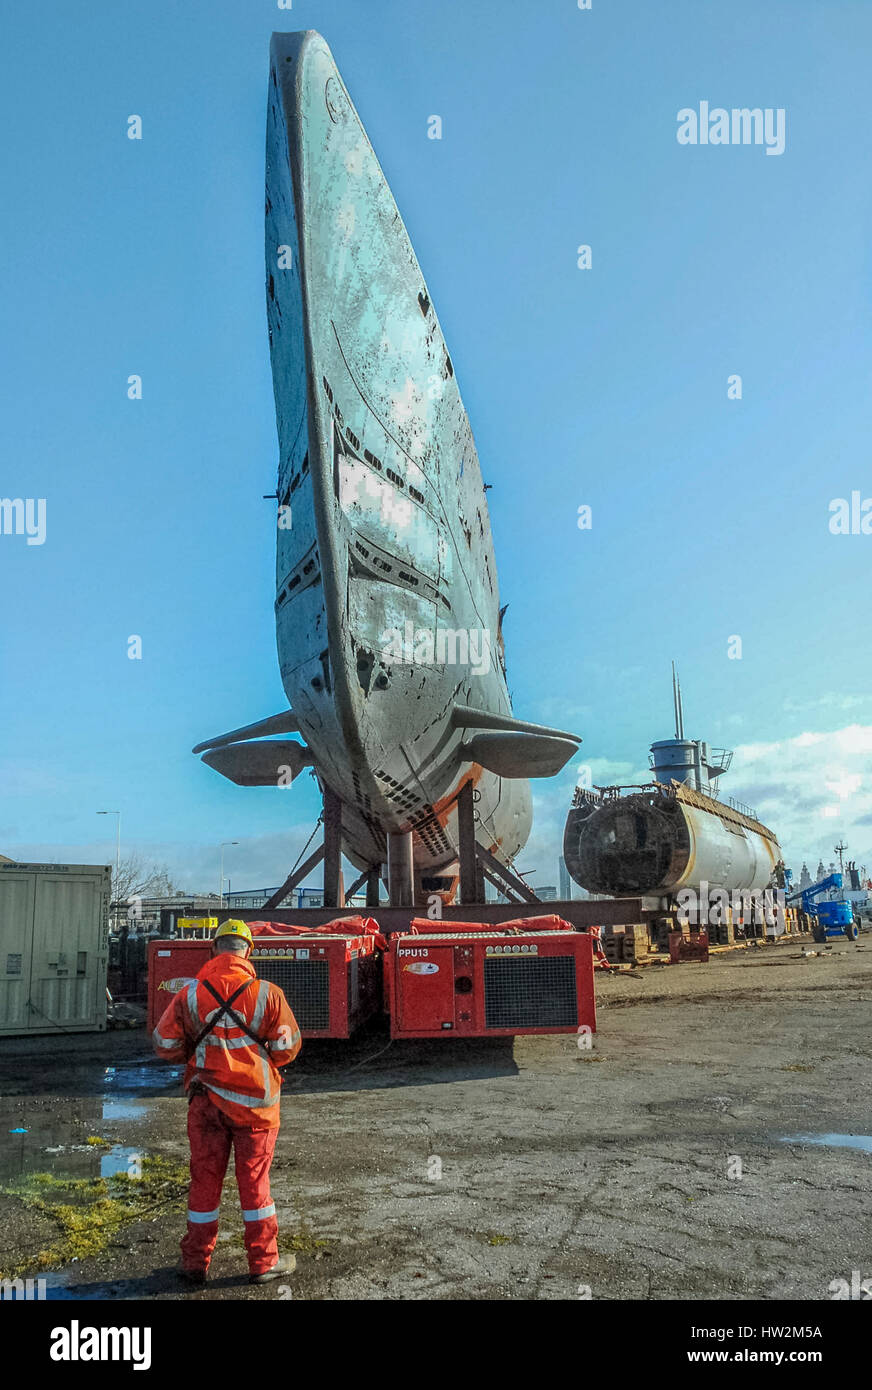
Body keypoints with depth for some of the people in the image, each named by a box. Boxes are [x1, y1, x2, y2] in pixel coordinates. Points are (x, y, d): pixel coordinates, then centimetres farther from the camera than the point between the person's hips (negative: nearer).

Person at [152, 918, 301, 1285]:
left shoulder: (189, 995, -7)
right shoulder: (267, 993, -12)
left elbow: (166, 1045, -1)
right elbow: (287, 1048, -7)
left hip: (206, 1100, 1)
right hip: (255, 1100, -1)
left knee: (205, 1177, 14)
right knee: (254, 1179, 10)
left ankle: (196, 1262, 25)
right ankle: (263, 1262, 20)